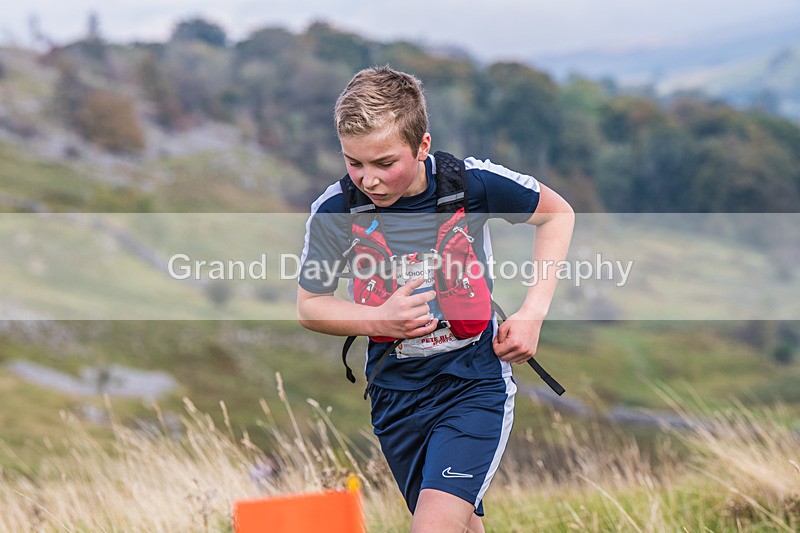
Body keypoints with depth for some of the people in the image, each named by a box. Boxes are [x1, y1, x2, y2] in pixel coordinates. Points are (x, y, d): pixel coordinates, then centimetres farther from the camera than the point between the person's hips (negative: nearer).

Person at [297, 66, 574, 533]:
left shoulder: (472, 182, -16)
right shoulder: (334, 212, -13)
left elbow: (558, 213, 2)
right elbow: (309, 306, 2)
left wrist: (533, 313, -7)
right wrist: (380, 320, -17)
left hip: (476, 376, -3)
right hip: (395, 386, 3)